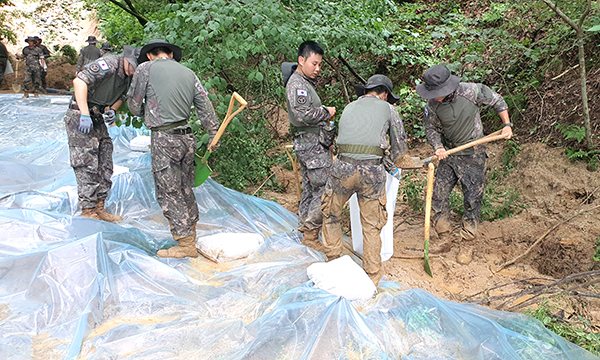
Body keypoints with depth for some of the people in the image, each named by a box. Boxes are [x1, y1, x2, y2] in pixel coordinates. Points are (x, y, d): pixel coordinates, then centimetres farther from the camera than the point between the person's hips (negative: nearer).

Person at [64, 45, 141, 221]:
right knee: (87, 165, -9)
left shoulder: (128, 77, 7)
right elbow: (79, 81, -29)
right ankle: (88, 210, -2)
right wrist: (85, 114, -32)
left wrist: (112, 111, 0)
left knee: (105, 166, 8)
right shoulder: (108, 65, -20)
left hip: (98, 120, 9)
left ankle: (99, 208, 16)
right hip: (80, 117, -9)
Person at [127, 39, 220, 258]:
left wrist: (144, 113, 27)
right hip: (187, 136, 6)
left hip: (164, 139, -6)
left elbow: (134, 104, 5)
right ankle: (190, 232, 28)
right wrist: (214, 136, 19)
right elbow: (205, 107, 12)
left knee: (168, 192, 0)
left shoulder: (146, 68, 0)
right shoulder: (188, 73, 13)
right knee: (185, 189, 17)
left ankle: (187, 246, 3)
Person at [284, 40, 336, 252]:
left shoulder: (305, 83, 22)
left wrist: (324, 112, 13)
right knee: (325, 188, -10)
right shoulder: (297, 84, -12)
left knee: (310, 190, 12)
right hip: (311, 143, -10)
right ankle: (311, 234, -2)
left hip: (311, 143, 10)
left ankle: (307, 234, 21)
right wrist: (326, 112, -12)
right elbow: (303, 115, -26)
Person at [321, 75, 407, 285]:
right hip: (372, 170, -2)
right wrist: (389, 165, 35)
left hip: (343, 166, 2)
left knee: (331, 214, 23)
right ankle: (372, 275, 23)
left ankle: (333, 261, 32)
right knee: (372, 224, 12)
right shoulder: (387, 109, 17)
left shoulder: (349, 107, 26)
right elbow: (400, 145, 17)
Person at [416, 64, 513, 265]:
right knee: (438, 195, 1)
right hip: (448, 155, 4)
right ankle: (444, 240, 17)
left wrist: (507, 124, -3)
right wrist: (437, 147, -13)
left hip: (472, 155, -3)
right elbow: (431, 129, 4)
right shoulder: (432, 104, -9)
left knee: (472, 200, -1)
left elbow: (497, 100, 1)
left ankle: (467, 246, 12)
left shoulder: (471, 91, -18)